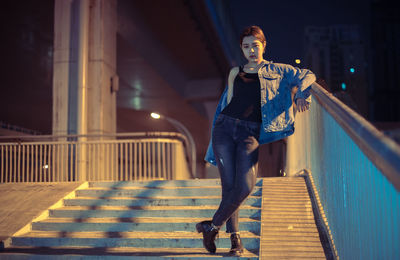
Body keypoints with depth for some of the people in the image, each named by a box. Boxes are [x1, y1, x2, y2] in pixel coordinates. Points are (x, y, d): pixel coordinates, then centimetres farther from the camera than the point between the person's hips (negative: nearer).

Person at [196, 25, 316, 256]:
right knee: (229, 185, -6)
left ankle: (213, 226, -1)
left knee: (245, 186, -19)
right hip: (225, 126, 2)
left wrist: (301, 94, -5)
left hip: (250, 132, -2)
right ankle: (235, 238, 6)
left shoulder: (276, 71, 15)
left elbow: (307, 75, 13)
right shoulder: (235, 73, 20)